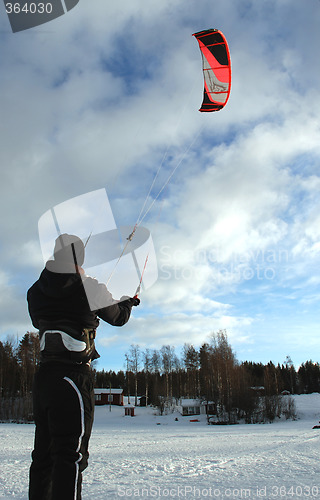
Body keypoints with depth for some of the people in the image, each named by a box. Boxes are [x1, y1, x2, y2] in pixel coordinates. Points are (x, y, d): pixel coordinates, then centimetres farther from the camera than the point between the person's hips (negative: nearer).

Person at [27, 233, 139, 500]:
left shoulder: (36, 291, 9)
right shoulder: (88, 287, -4)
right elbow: (118, 317, 10)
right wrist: (128, 302, 34)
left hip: (42, 376, 7)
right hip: (73, 374, -6)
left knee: (44, 455, 14)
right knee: (71, 454, -7)